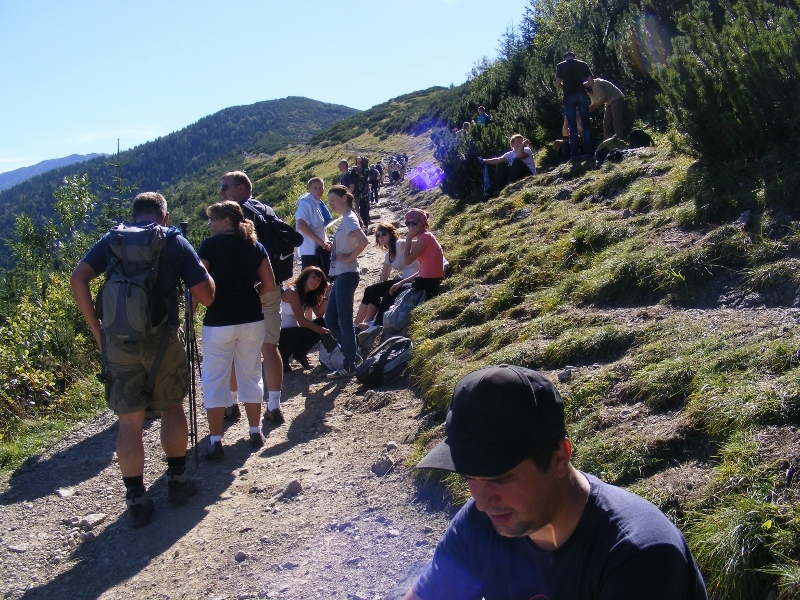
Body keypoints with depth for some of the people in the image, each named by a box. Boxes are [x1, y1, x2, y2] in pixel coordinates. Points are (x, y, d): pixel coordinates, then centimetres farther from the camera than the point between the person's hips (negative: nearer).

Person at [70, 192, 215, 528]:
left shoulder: (112, 240, 9)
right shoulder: (176, 242, 3)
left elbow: (78, 280, -3)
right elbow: (206, 296, -2)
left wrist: (97, 330, 1)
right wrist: (203, 271, 18)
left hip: (118, 341, 1)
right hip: (162, 338, -1)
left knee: (129, 422, 8)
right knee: (172, 408, 20)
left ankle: (136, 501, 12)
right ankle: (177, 481, 29)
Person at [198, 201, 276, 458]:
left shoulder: (210, 246, -7)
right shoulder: (255, 246, 6)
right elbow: (269, 285, 4)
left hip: (218, 321, -4)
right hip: (252, 319, 4)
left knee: (214, 381, 5)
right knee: (251, 375, 16)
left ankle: (215, 442, 5)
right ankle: (255, 433, 24)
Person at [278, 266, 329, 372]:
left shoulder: (309, 295, 8)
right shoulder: (292, 292, -19)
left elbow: (319, 314, -7)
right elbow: (301, 321, -23)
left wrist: (326, 296, -15)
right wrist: (322, 330, -22)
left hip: (293, 329, 9)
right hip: (280, 333, -9)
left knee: (323, 322, -6)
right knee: (309, 333, -32)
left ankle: (300, 353, 9)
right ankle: (282, 356, -6)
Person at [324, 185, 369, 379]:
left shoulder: (349, 219, -12)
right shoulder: (345, 219, 16)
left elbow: (363, 241, -28)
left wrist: (349, 258, -18)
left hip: (346, 275, -10)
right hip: (339, 275, 10)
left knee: (344, 321, -4)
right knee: (330, 319, 13)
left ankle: (349, 366, 3)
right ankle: (351, 354, 19)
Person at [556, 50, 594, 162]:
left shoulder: (560, 66, 6)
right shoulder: (583, 64, 11)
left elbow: (558, 83, -2)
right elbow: (590, 82, 4)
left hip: (569, 97, -1)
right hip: (582, 95, 1)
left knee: (572, 126, -1)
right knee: (586, 124, 5)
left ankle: (574, 154, -7)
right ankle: (588, 151, 3)